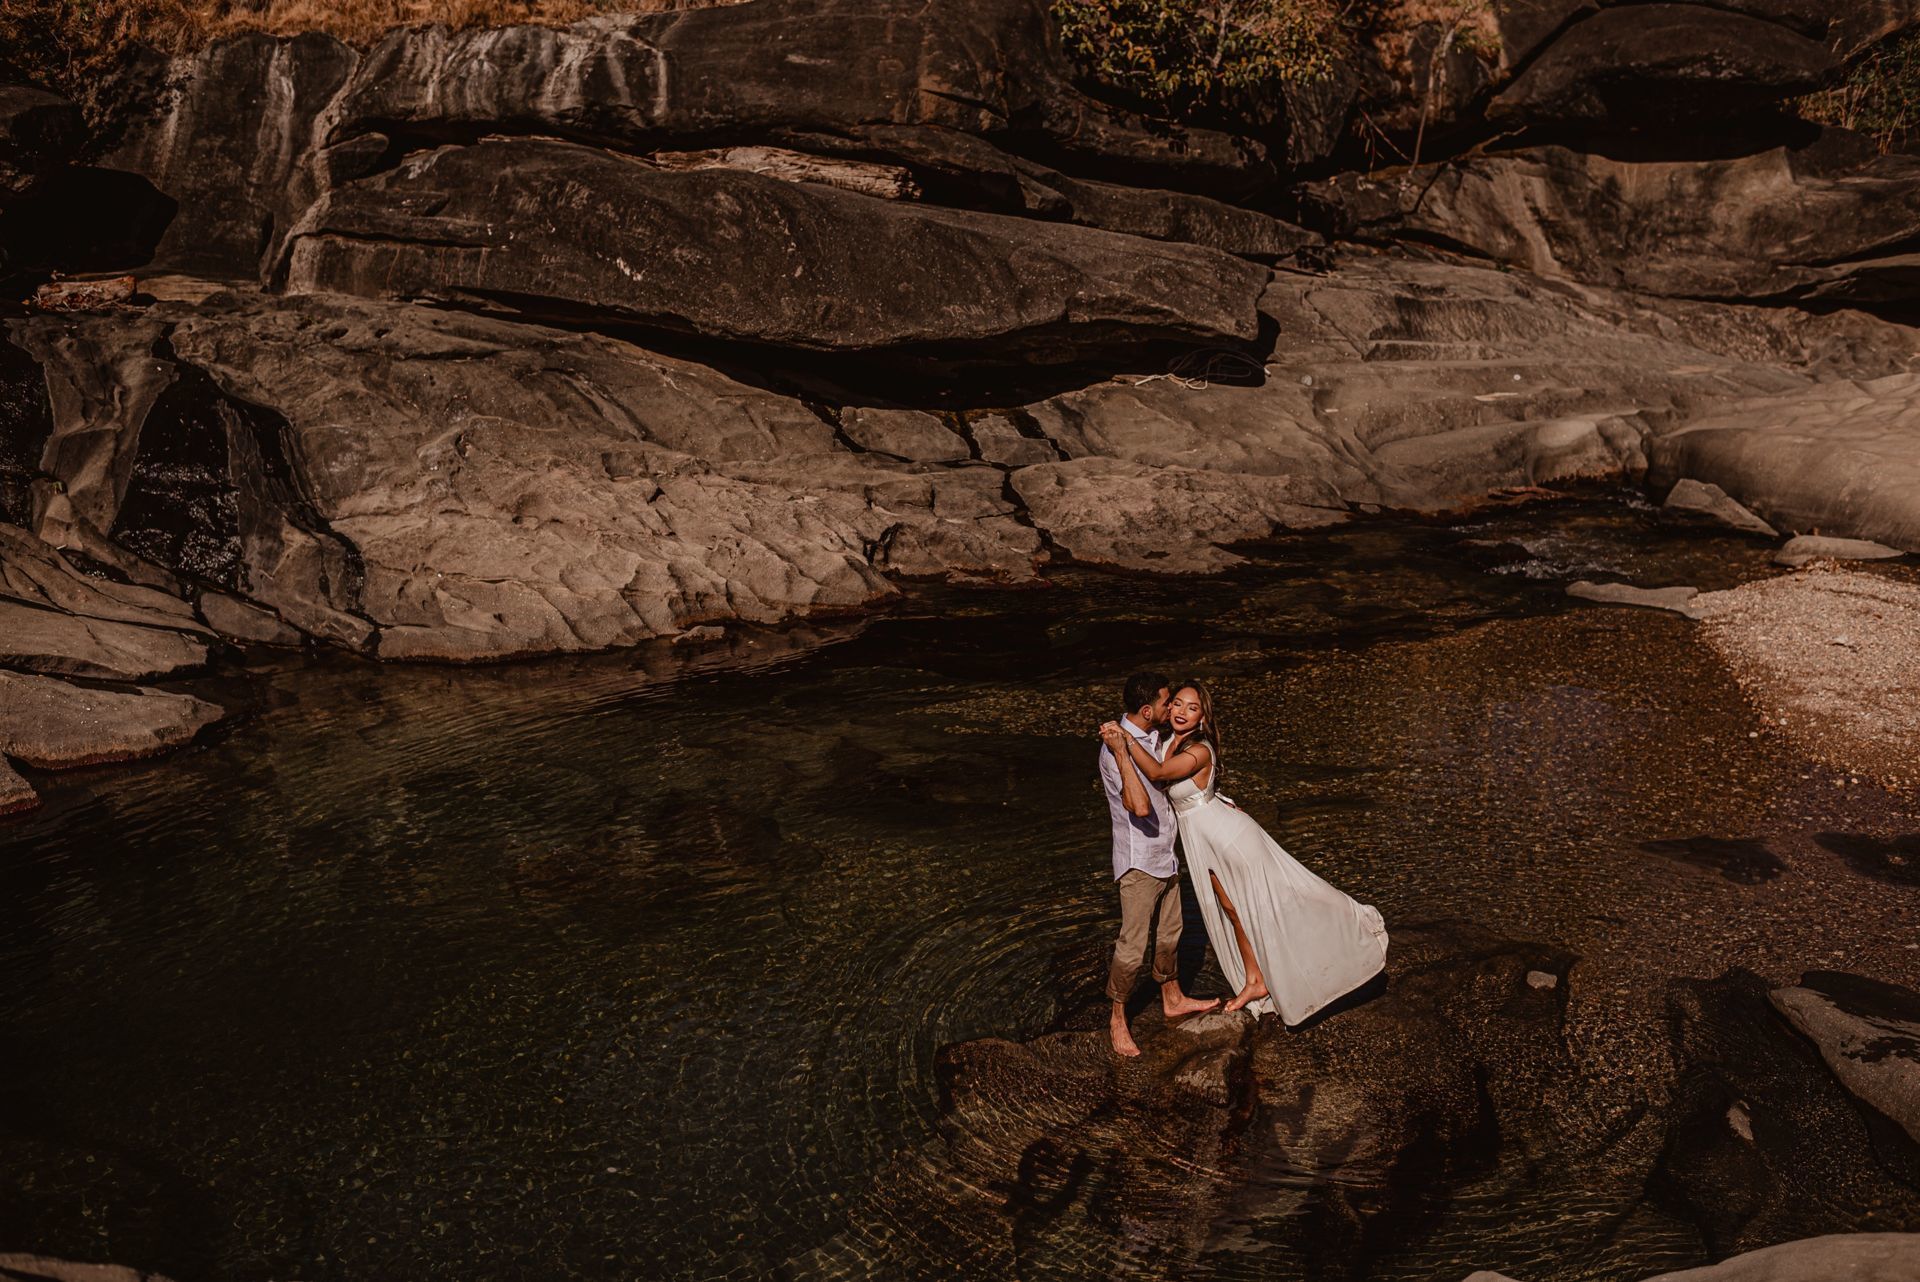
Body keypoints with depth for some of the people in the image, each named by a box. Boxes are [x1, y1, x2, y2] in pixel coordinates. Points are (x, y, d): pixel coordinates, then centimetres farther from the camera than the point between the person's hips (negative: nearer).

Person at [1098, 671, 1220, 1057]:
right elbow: (1140, 806, -38)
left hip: (1165, 854, 9)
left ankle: (1172, 999, 42)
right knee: (1132, 946, -3)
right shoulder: (1115, 748, -26)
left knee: (1169, 933, 23)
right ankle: (1118, 1020, 13)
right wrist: (1121, 751, -38)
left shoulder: (1155, 736, 3)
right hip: (1139, 860, -9)